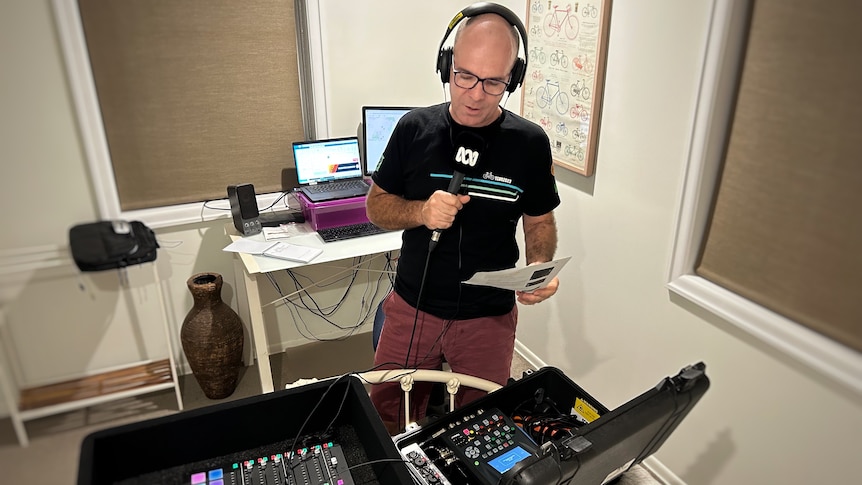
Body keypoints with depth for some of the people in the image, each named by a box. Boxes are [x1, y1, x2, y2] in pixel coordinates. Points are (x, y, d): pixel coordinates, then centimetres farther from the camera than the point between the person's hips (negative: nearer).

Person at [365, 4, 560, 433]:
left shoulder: (529, 142, -8)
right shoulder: (414, 128, -6)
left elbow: (540, 221, 4)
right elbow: (376, 206, 1)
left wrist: (540, 267, -17)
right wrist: (421, 212, -20)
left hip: (489, 317, 0)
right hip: (412, 306, 1)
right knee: (386, 418, 16)